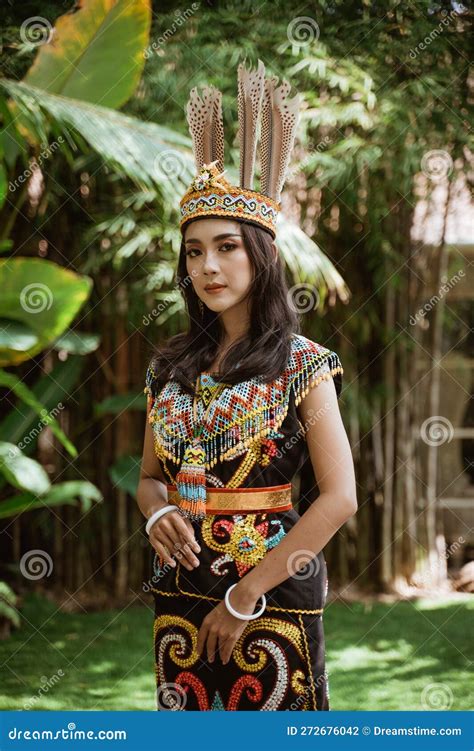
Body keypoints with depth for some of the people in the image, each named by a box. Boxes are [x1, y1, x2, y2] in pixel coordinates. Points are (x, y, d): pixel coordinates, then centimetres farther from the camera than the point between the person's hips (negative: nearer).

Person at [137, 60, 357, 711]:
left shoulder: (303, 364, -7)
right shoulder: (171, 367, 8)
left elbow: (340, 498, -12)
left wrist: (247, 594, -14)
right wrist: (158, 512, -8)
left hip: (274, 593, -4)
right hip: (180, 591, 4)